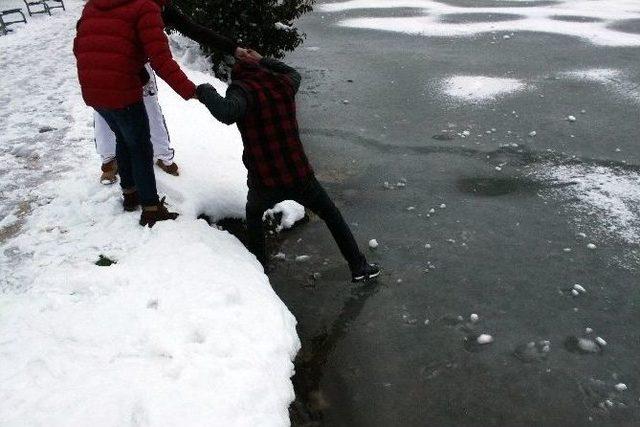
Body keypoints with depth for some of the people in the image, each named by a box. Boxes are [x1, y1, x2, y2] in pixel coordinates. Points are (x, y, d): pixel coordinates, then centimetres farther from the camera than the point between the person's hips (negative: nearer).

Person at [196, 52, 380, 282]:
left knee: (253, 214, 32)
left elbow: (227, 113, -32)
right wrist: (262, 60, 34)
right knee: (332, 216, 24)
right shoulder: (283, 84, 5)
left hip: (264, 183, -2)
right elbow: (293, 73, 32)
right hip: (300, 176, 3)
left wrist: (206, 91, -15)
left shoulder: (241, 87, -9)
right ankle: (359, 266, 28)